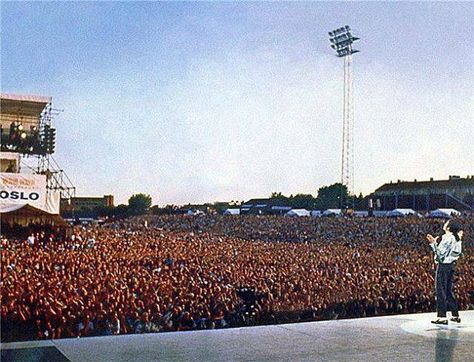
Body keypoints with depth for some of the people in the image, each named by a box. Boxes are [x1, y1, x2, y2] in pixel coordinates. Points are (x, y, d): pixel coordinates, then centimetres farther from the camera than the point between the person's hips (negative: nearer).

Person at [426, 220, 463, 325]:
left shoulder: (447, 238, -16)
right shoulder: (456, 239, 10)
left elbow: (440, 253, -18)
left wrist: (433, 243, -23)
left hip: (443, 265, -9)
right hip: (451, 265, 9)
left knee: (441, 291, -5)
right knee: (449, 290, 17)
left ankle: (442, 317, -4)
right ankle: (455, 315, 21)